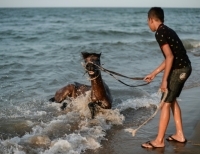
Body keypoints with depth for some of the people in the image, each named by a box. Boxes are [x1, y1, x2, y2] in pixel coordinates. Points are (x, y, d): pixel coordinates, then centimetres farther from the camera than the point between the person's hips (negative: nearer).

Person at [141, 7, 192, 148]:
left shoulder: (160, 33, -14)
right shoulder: (166, 30, 16)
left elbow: (170, 57, -22)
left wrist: (164, 80, -18)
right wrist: (153, 74, 24)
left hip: (178, 70, -10)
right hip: (184, 68, 10)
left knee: (165, 103, -2)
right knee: (172, 100, 21)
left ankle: (159, 141, 7)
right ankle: (180, 135, 27)